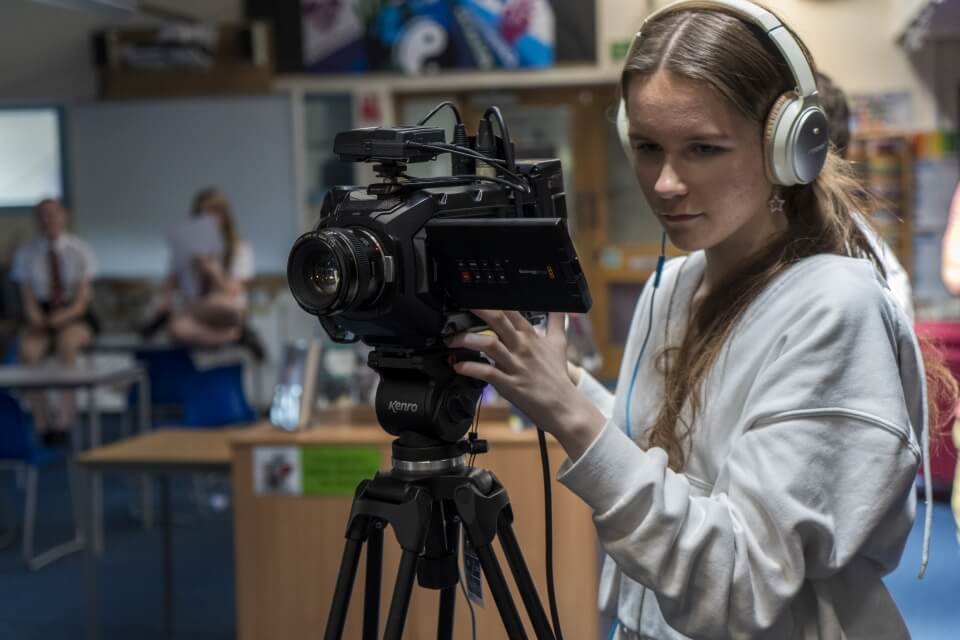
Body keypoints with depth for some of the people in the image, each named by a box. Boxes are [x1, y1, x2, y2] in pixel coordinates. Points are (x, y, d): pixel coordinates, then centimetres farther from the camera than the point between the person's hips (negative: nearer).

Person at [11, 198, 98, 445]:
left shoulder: (80, 251, -3)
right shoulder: (26, 254, 1)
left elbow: (81, 301, -7)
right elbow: (28, 302, -1)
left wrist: (61, 317, -25)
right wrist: (36, 319, -22)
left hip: (75, 318, -1)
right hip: (41, 318, 2)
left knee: (66, 341, -37)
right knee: (28, 350, -32)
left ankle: (64, 417, -32)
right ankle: (41, 421, -26)